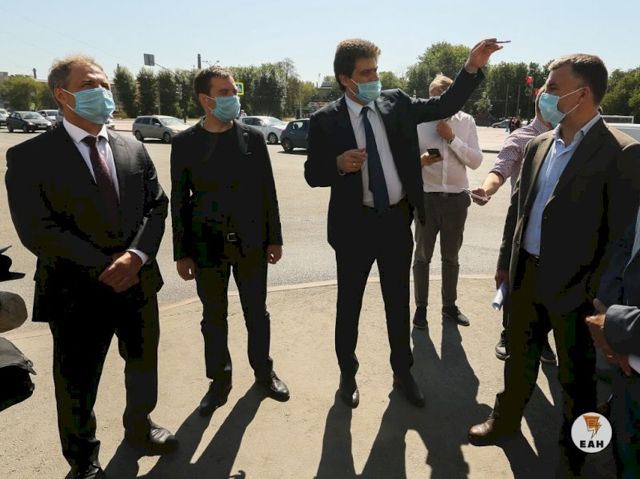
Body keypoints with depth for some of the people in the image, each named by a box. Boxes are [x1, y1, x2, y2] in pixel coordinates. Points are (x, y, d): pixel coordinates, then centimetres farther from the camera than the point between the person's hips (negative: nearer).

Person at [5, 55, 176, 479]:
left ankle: (139, 425, 51)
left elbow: (157, 206, 1)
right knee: (78, 385, 14)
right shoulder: (30, 156, -9)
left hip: (139, 283, 5)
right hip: (78, 293, -4)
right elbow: (37, 231, -16)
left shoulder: (134, 150, 6)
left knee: (144, 365, 22)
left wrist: (136, 254, -16)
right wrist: (104, 267, -19)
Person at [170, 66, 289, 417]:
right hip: (207, 245, 0)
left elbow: (267, 191, 3)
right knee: (214, 317, 11)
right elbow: (179, 200, 0)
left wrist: (275, 238, 2)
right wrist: (181, 253, -1)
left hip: (251, 242, 1)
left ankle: (263, 370, 35)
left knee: (256, 312, 13)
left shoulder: (253, 138, 0)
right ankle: (219, 380, 31)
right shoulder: (185, 143, -2)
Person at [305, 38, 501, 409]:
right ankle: (348, 375, 34)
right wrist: (339, 165, -23)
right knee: (349, 304, 12)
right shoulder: (326, 120, -6)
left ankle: (403, 372, 36)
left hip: (398, 219, 3)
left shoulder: (396, 103, 2)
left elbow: (445, 106, 4)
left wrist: (473, 68, -7)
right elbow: (312, 174, -4)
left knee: (399, 301, 16)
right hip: (355, 223, -2)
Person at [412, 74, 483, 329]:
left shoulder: (467, 121, 1)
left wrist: (452, 138, -15)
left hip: (457, 198, 3)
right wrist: (420, 160, -27)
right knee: (423, 255, 9)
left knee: (451, 256, 15)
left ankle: (449, 305, 31)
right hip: (426, 197, -2)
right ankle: (421, 307, 23)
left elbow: (476, 161, -5)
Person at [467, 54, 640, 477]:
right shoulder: (538, 145, 6)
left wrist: (596, 293, -15)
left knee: (577, 376, 15)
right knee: (520, 355, 21)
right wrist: (506, 261, 15)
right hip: (528, 273, 6)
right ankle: (506, 420, 43)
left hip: (574, 286, -5)